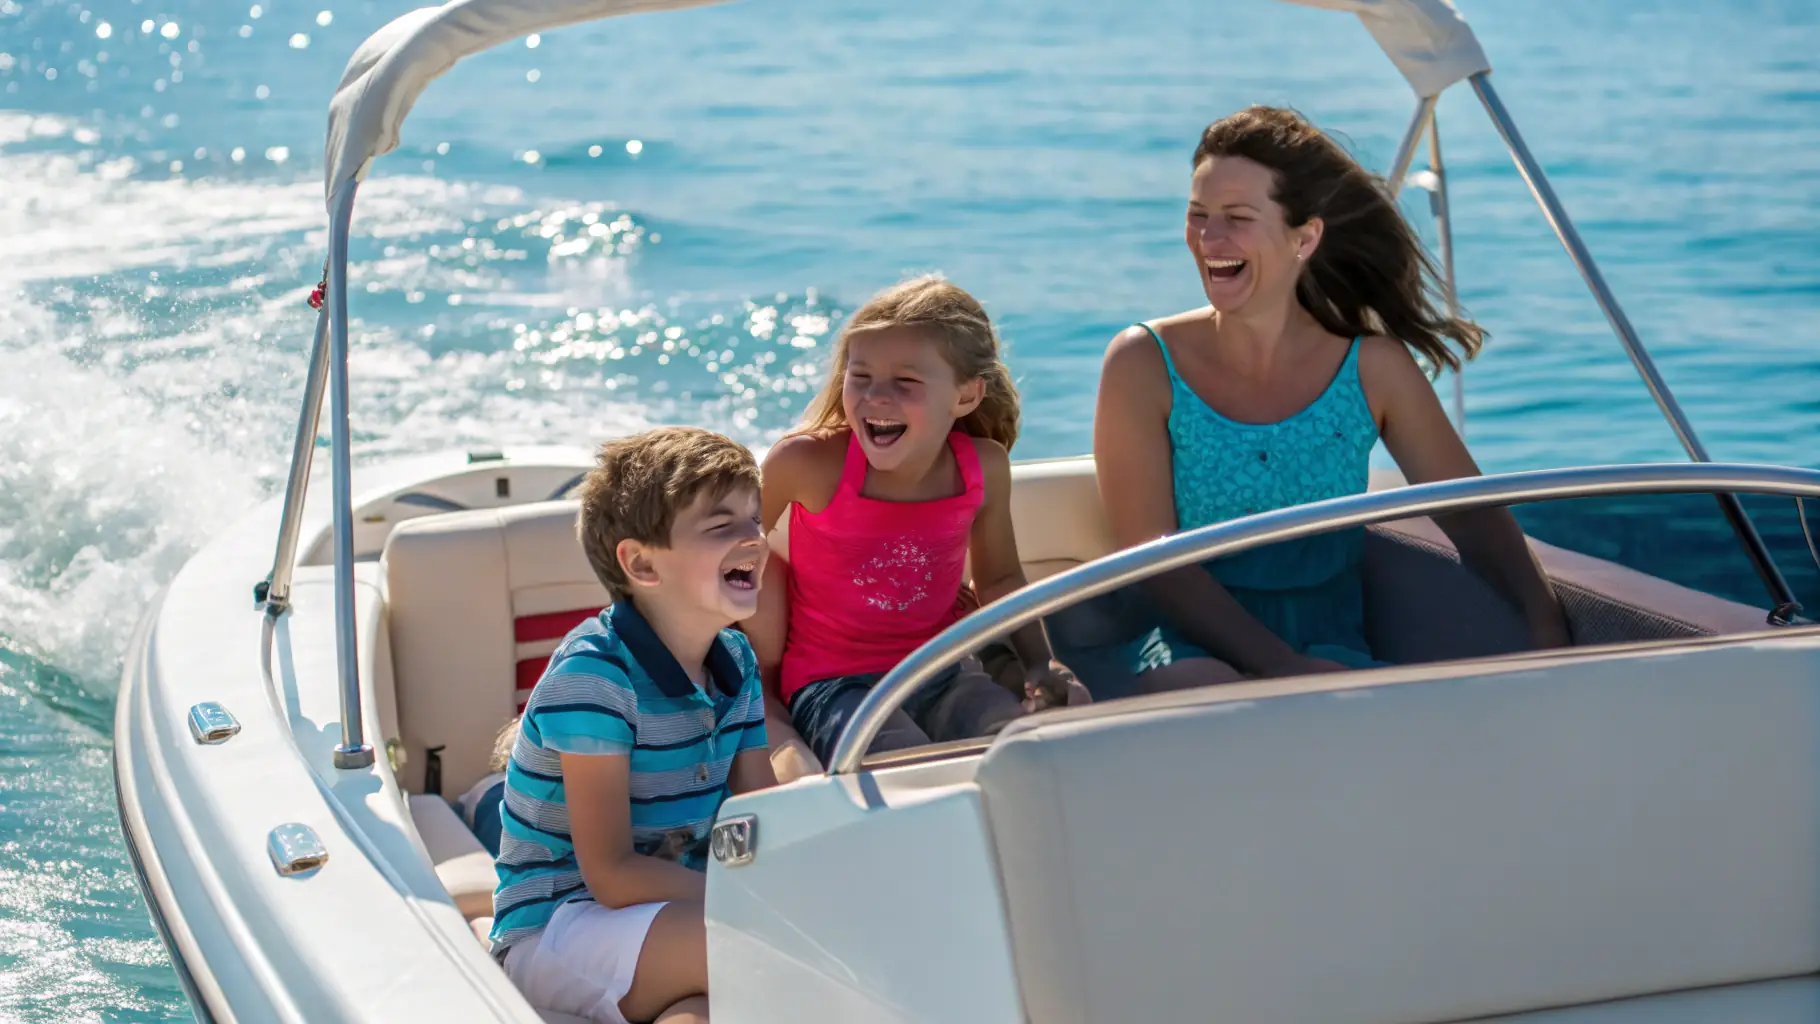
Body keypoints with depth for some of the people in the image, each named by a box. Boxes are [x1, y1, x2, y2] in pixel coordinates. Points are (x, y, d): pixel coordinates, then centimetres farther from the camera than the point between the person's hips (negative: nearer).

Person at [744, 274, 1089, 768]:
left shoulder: (984, 467, -4)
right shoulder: (808, 463, -16)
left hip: (942, 676, 4)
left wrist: (1042, 664, 1)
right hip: (834, 685, -4)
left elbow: (1000, 579, 14)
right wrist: (765, 656, 2)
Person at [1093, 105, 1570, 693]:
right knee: (1208, 690, -38)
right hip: (1193, 650, -2)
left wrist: (1543, 619, -11)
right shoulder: (1144, 366, -2)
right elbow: (1149, 557, -7)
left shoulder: (1373, 367, 4)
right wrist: (1287, 666, -20)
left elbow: (1472, 514, 10)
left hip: (1334, 651, 2)